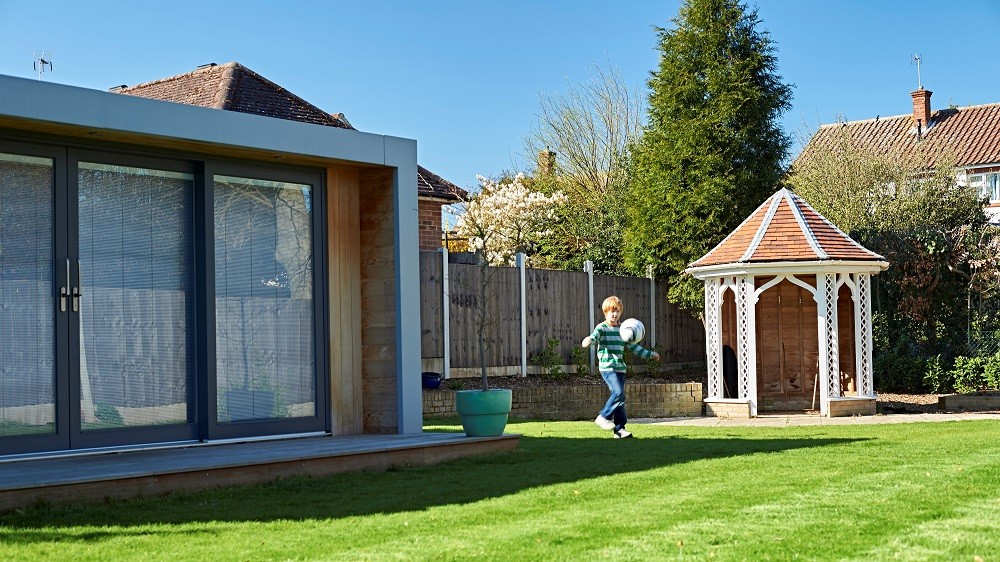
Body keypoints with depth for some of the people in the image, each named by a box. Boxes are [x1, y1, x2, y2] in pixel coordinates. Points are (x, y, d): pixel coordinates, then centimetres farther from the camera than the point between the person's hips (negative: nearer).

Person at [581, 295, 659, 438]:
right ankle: (603, 417, -8)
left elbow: (633, 346, 24)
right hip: (607, 367, -6)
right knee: (618, 392, -22)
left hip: (620, 367, 7)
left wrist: (650, 354, 28)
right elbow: (594, 336, -23)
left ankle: (619, 429, 9)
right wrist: (588, 341, -47)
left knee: (620, 397, 5)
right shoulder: (602, 328, -4)